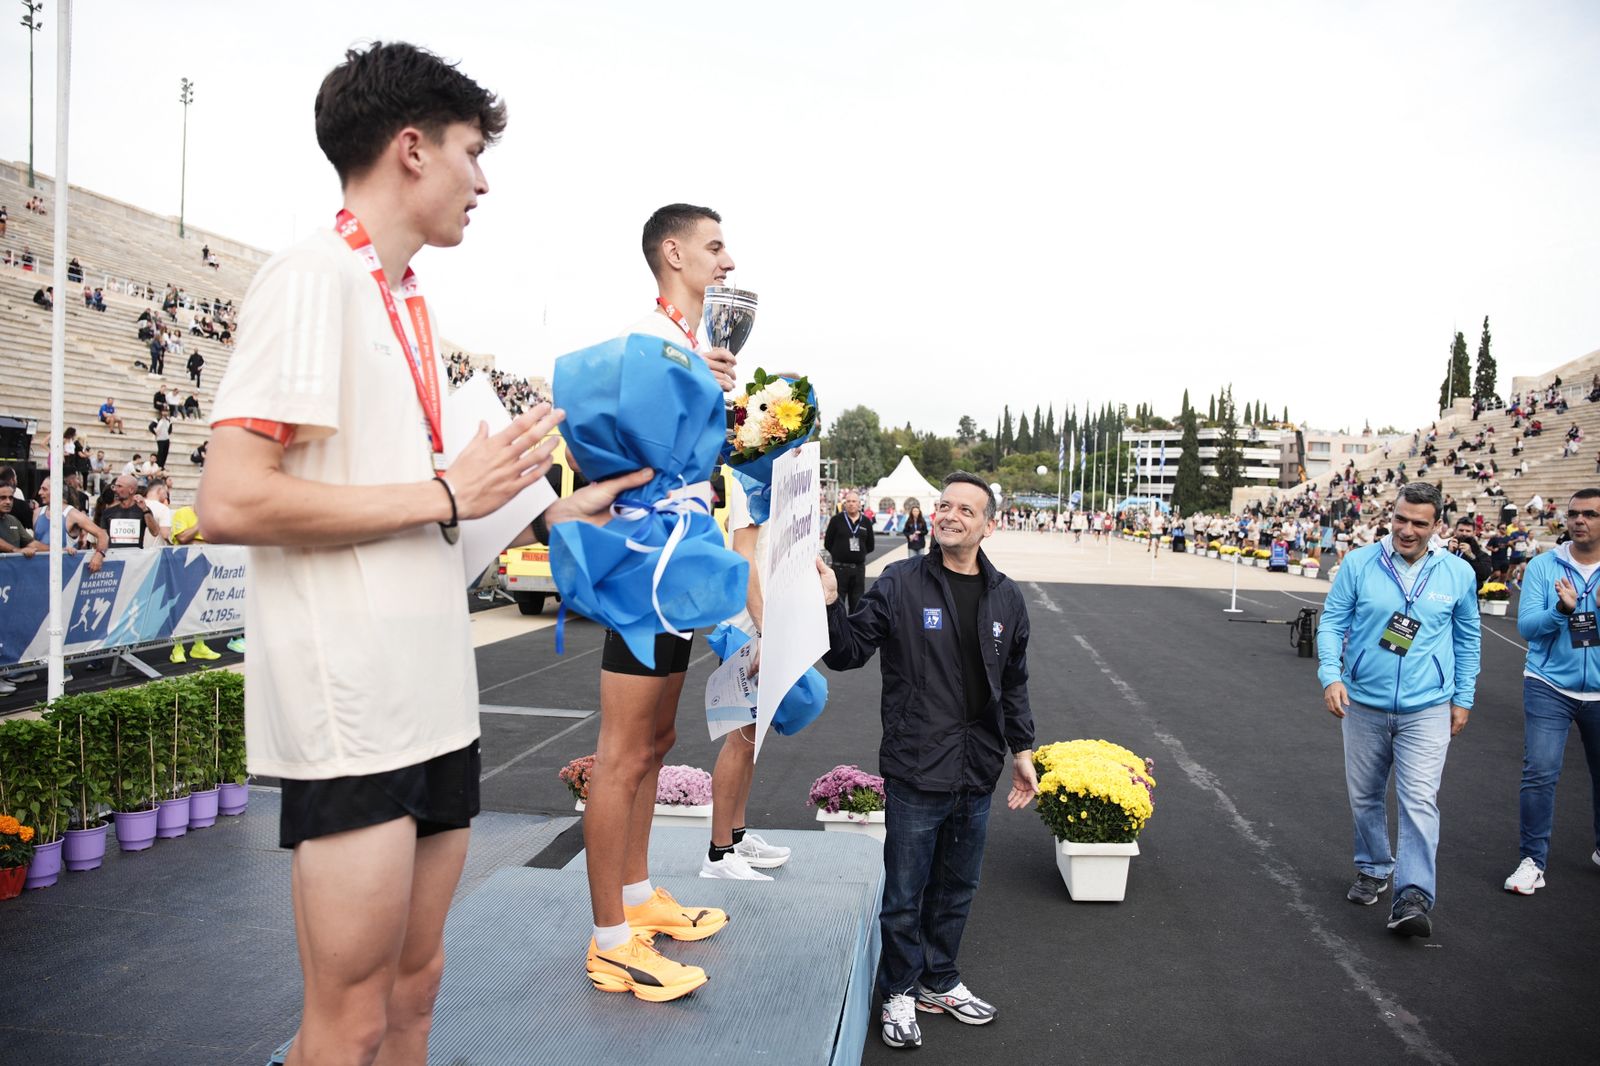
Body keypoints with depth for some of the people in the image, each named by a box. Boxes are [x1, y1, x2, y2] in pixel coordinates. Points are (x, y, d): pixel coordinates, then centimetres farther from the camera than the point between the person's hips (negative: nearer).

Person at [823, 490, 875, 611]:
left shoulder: (866, 522, 7)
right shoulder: (836, 520, -1)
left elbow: (870, 546, 14)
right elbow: (827, 543, 3)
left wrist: (859, 554, 5)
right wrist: (838, 554, 4)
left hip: (859, 568, 3)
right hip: (840, 567, -3)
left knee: (857, 602, 9)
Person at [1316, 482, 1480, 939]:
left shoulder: (1458, 573, -1)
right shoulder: (1359, 564, -6)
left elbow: (1467, 638, 11)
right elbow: (1332, 622, -2)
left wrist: (1463, 699, 10)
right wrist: (1330, 675, -15)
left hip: (1426, 709, -1)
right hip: (1363, 706, 1)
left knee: (1420, 801, -11)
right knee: (1365, 797, 14)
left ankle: (1413, 899, -8)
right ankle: (1374, 869, 35)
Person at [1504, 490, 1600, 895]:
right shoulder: (1543, 566, -4)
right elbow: (1526, 626, -11)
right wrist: (1562, 609, -29)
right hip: (1549, 686, -2)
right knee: (1539, 772, -9)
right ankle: (1533, 860, 0)